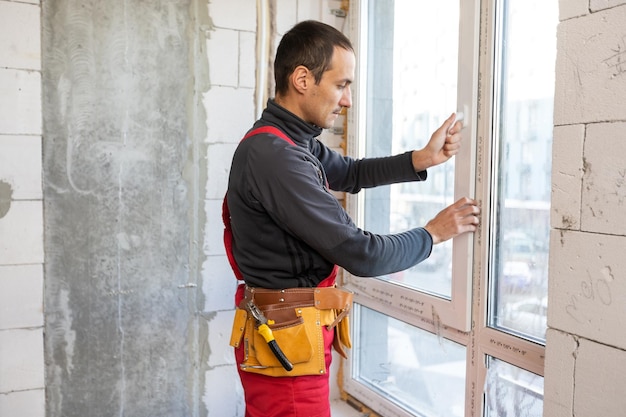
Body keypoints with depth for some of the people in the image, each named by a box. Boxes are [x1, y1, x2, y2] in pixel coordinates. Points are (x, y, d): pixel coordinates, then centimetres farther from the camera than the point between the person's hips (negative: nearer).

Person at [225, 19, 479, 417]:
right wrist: (434, 232, -7)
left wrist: (422, 159, 5)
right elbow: (363, 255, -24)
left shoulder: (291, 143, 5)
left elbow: (350, 173, 21)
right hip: (287, 343, -10)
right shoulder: (275, 157, -26)